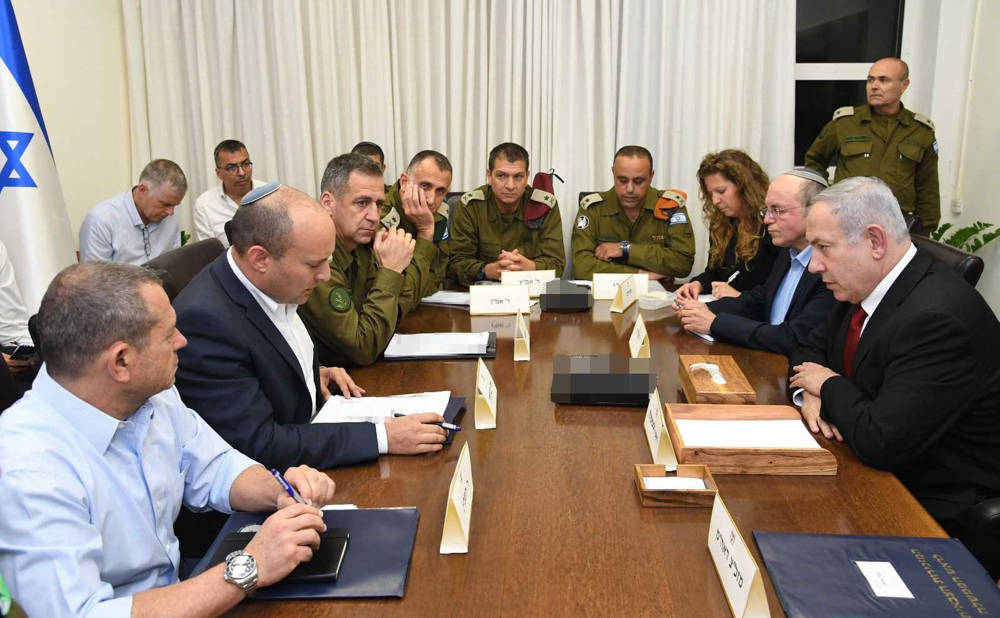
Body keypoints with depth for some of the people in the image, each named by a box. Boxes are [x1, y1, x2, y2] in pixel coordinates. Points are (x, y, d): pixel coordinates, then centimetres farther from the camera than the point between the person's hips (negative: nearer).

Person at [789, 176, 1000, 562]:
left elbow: (881, 442, -32)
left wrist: (829, 385, -14)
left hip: (938, 512, -8)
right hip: (874, 471, 8)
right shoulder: (864, 283, 0)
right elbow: (811, 349, 14)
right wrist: (812, 393, -8)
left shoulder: (938, 317, -29)